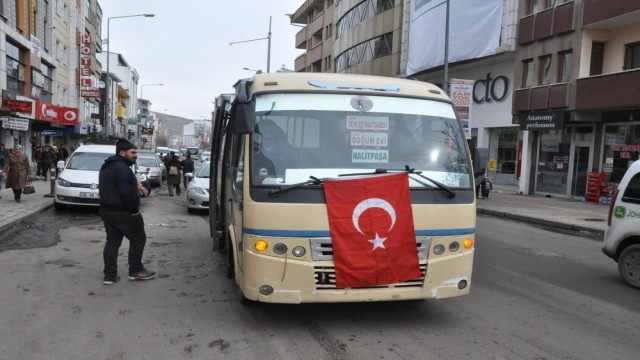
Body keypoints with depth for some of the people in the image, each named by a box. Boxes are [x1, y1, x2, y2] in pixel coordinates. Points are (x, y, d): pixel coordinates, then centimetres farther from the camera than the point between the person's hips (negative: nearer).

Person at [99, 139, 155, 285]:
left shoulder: (107, 167, 16)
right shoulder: (121, 168, -20)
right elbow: (126, 193, -27)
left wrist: (136, 186, 6)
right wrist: (135, 208, -15)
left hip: (107, 210, 10)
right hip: (123, 212, -10)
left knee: (112, 241, 11)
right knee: (138, 239, 5)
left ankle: (110, 275, 11)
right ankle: (136, 271, 12)